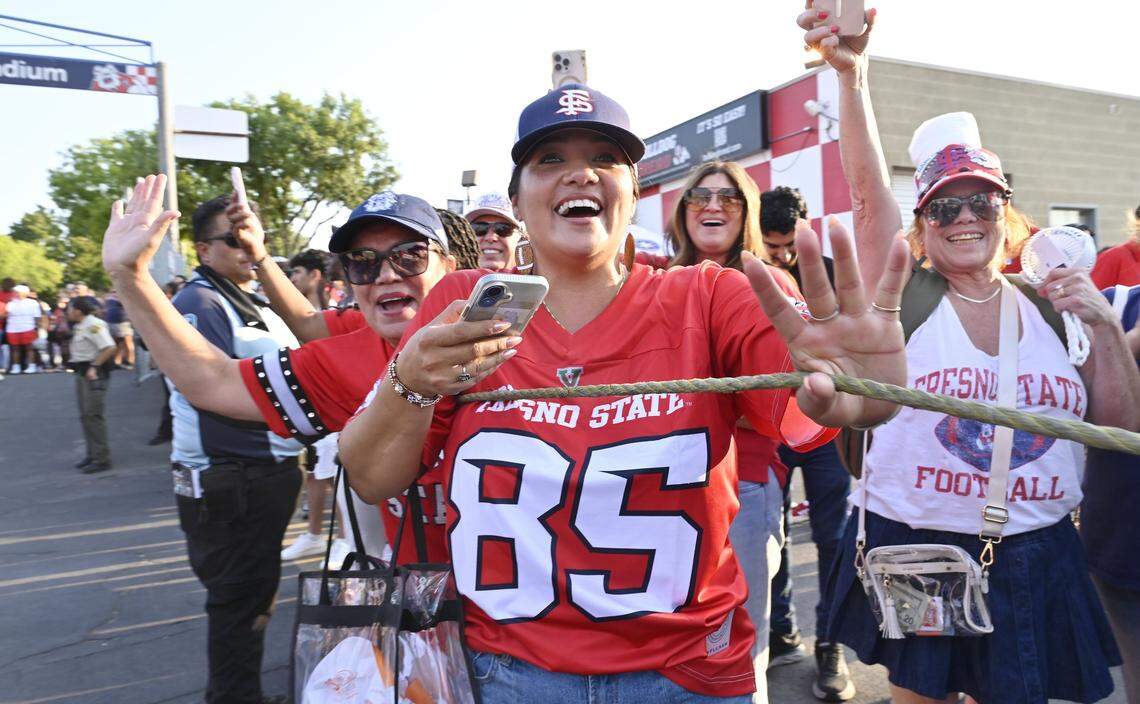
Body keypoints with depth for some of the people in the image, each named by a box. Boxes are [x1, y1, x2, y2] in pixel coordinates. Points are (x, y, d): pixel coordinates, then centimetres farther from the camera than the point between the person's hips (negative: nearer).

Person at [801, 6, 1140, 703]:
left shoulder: (1050, 309, 4)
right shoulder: (909, 298, -6)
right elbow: (869, 190, -20)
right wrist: (852, 74, -31)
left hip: (1037, 560, 3)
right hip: (916, 550, -3)